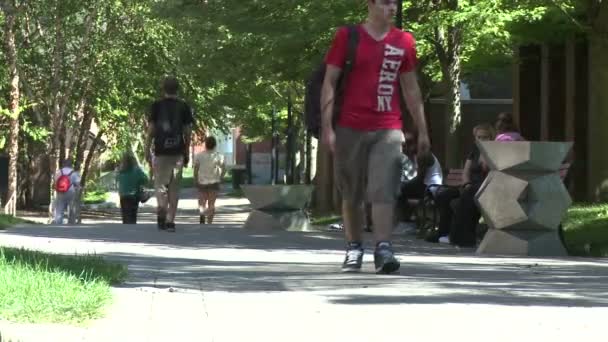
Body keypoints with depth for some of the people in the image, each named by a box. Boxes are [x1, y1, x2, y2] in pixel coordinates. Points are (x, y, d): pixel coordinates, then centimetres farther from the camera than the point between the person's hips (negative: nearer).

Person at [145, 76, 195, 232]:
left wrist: (147, 151, 5)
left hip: (161, 151, -1)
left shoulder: (156, 106, 0)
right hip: (178, 152, 1)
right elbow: (188, 132, 4)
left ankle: (162, 209, -22)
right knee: (174, 187, 6)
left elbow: (151, 130, -1)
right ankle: (170, 220, 4)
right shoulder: (184, 107, 4)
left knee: (160, 184, 6)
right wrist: (187, 153, 13)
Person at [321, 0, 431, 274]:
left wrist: (422, 130, 12)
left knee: (384, 190, -12)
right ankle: (354, 249, 18)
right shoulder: (347, 36, -1)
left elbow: (411, 89, 15)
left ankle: (383, 249, -17)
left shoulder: (404, 41, 8)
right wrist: (326, 127, -9)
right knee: (351, 194, 7)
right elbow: (329, 83, -2)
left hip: (388, 130, 1)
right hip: (350, 128, -1)